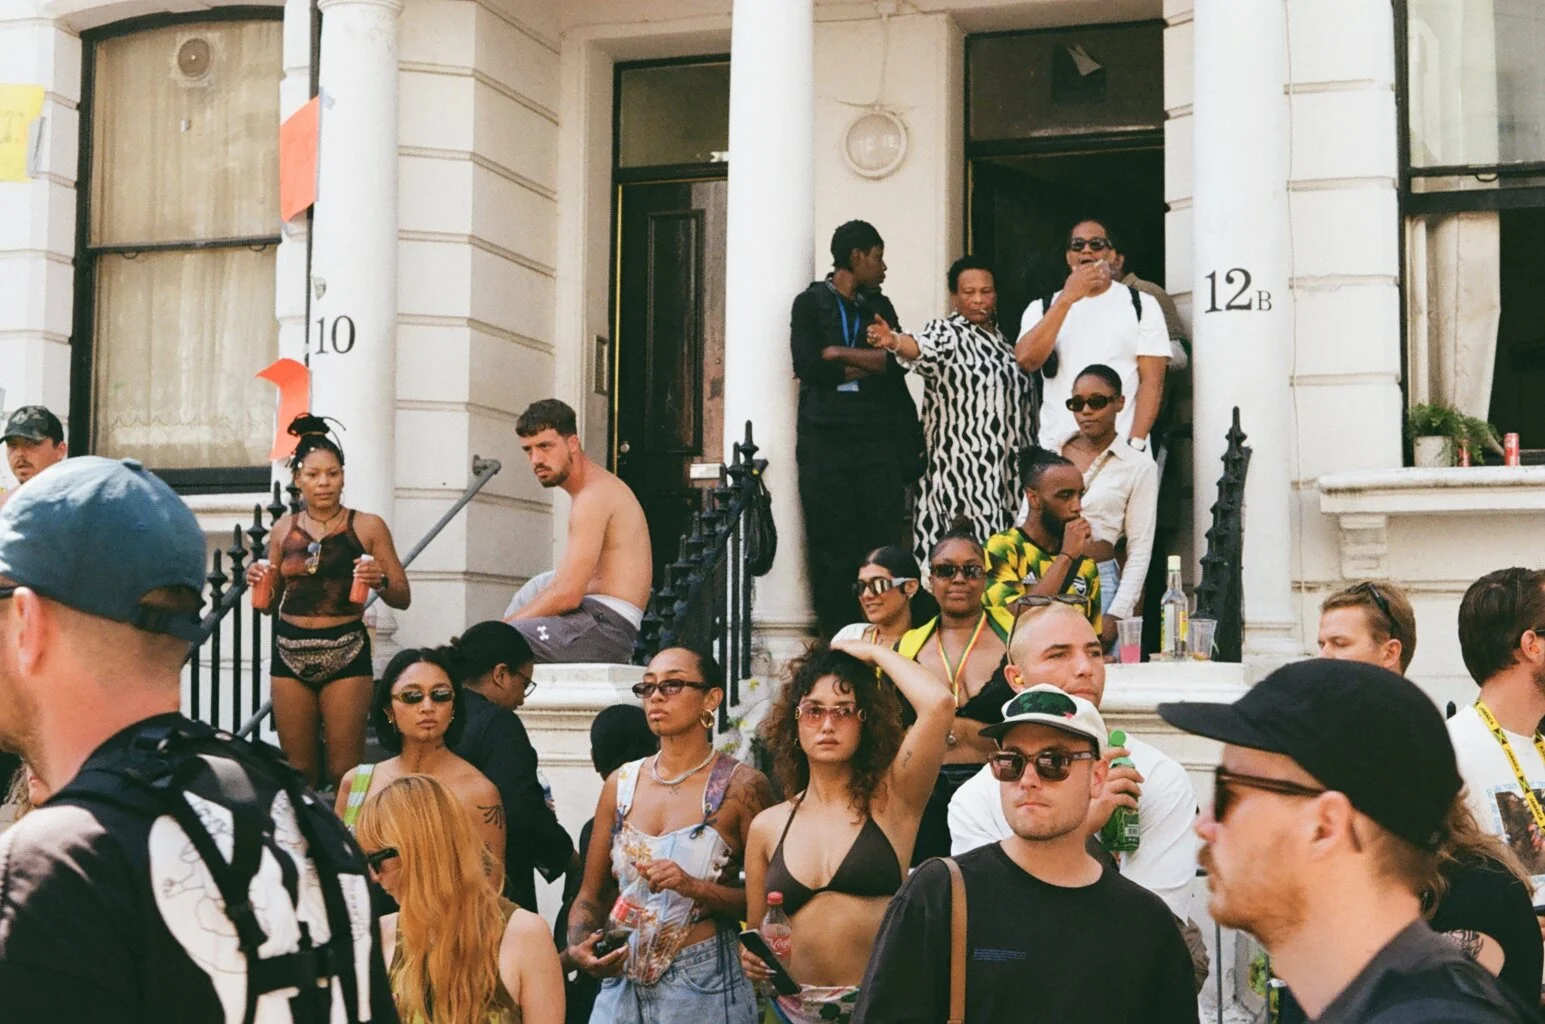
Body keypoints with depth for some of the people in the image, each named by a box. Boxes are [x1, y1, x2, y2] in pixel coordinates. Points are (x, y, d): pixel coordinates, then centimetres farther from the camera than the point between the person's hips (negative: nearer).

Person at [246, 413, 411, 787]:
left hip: (346, 652, -3)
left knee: (345, 770, -6)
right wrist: (258, 582, -3)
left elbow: (403, 597, 2)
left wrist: (379, 581, -18)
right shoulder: (284, 530, 9)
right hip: (290, 652, 3)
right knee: (298, 769, 5)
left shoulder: (367, 527, 2)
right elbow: (271, 605, 17)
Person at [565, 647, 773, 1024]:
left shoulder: (741, 786, -7)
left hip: (703, 989, -4)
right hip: (622, 985, 4)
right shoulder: (621, 783, 7)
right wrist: (578, 948, -9)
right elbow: (590, 897, 10)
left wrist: (696, 888, -22)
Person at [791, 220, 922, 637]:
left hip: (878, 441, 3)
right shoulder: (811, 303, 8)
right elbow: (807, 365, -8)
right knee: (831, 548, -5)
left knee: (884, 545, -4)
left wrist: (840, 354, -2)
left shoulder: (879, 306, 19)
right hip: (825, 441, -3)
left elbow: (899, 360, 3)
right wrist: (869, 366, -1)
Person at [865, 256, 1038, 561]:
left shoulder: (1001, 338, 16)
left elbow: (1024, 394, 23)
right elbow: (923, 347, -28)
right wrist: (893, 341, -50)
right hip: (963, 469, -7)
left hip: (1008, 470, 7)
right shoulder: (945, 333, -4)